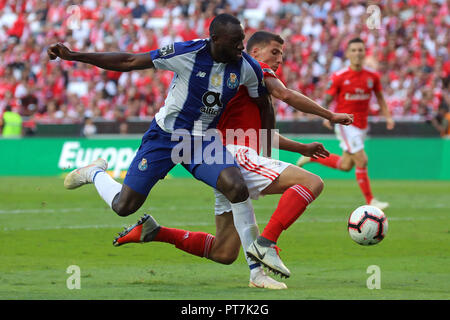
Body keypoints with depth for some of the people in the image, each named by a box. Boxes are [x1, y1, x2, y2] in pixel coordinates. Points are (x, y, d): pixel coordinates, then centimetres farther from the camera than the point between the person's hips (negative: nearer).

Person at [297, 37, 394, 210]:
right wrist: (326, 116, -23)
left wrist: (388, 116, 4)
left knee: (346, 166, 13)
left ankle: (313, 157, 35)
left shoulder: (372, 76, 1)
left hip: (361, 125, 6)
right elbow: (327, 99, -5)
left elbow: (380, 97, 15)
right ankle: (370, 200, -5)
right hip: (345, 123, -6)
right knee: (361, 160, -14)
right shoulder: (339, 77, -10)